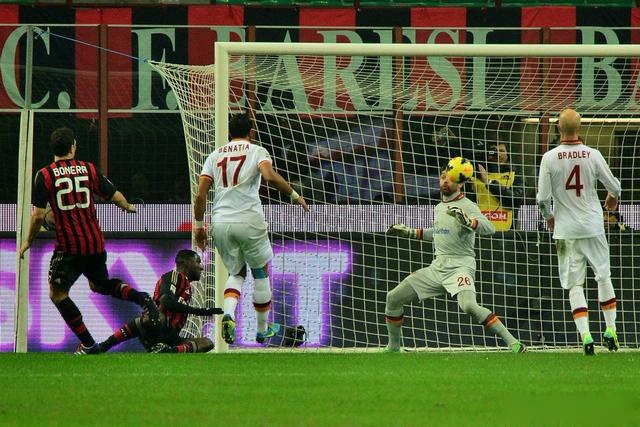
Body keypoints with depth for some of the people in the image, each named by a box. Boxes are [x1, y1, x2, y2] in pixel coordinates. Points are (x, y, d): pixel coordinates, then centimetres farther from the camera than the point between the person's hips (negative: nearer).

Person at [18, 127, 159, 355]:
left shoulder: (45, 175, -6)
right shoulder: (88, 169, 5)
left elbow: (38, 214, -9)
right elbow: (114, 195, 12)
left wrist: (28, 241, 6)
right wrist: (128, 206, 34)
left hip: (68, 246, -5)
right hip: (96, 243, 5)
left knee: (57, 293, 6)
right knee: (100, 285, 28)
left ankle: (88, 344, -1)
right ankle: (140, 297, 3)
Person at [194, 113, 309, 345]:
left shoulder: (215, 155, 13)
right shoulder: (257, 151, 3)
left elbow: (200, 195, 7)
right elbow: (270, 176, -18)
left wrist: (199, 225, 16)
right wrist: (295, 196, -7)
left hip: (220, 221, 3)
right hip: (249, 220, -3)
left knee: (236, 272, 20)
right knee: (261, 273, 17)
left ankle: (228, 313, -10)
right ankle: (263, 330, 24)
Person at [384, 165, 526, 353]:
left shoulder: (467, 206, -9)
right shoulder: (439, 208, 15)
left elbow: (489, 228, -25)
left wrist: (467, 221, -42)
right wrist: (409, 233, 31)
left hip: (460, 265, -8)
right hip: (438, 266, 8)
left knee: (468, 305, -34)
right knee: (393, 298, 5)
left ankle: (512, 342, -31)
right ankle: (393, 346, 22)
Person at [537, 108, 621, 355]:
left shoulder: (550, 158, -9)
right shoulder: (592, 155, -6)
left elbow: (543, 198, -8)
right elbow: (614, 186, 3)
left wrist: (549, 217, 13)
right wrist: (612, 198, 27)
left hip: (566, 229, -1)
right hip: (593, 227, 1)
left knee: (575, 284, 3)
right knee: (603, 277, 16)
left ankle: (585, 336, -9)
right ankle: (610, 331, 17)